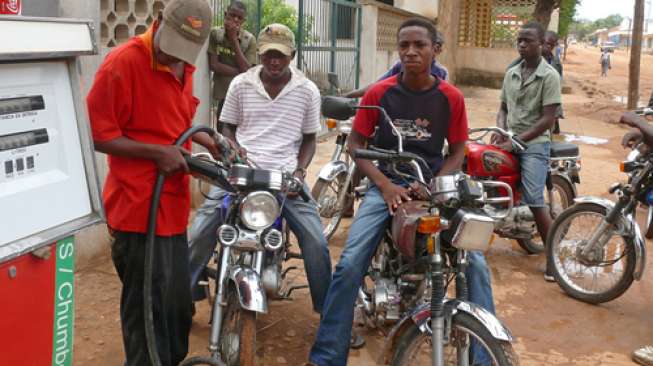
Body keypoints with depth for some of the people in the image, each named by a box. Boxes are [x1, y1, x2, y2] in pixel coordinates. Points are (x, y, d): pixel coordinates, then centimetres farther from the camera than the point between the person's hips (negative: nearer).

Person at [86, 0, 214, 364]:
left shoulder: (183, 67, 12)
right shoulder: (123, 62, -13)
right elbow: (96, 133, -15)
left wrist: (202, 137, 10)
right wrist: (157, 152, -19)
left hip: (174, 205, 8)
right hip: (139, 207, -8)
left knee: (179, 302, 19)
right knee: (148, 307, 1)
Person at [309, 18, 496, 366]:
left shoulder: (451, 97, -3)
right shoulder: (378, 93, -4)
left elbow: (457, 150, 6)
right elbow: (355, 143, 2)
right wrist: (385, 185, -11)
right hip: (387, 185, -1)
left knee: (475, 264, -14)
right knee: (349, 265, -17)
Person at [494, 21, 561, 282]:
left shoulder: (549, 76, -6)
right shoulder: (511, 73, 12)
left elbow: (548, 119, -12)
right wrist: (500, 131, -3)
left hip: (534, 143, -6)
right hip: (510, 140, 6)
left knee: (534, 201, -17)